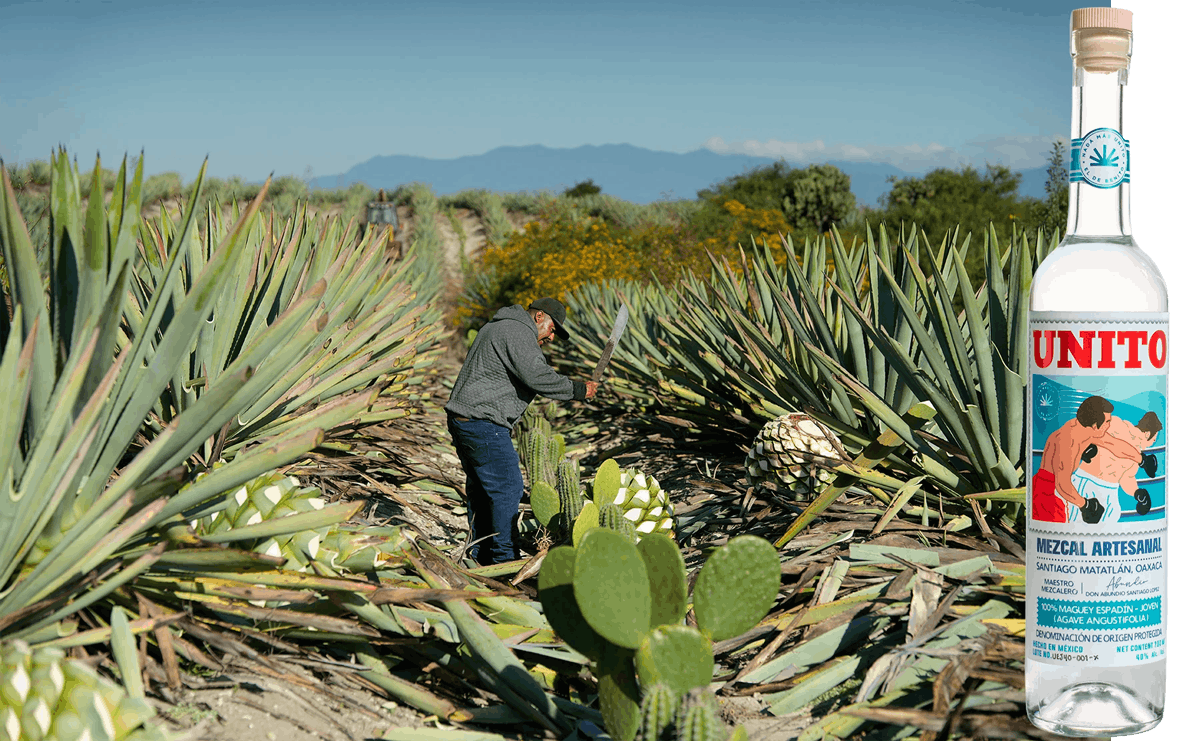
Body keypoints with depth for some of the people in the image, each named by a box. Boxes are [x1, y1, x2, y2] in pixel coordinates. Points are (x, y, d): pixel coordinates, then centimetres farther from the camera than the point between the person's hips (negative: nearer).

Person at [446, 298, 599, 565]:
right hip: (483, 424, -11)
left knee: (481, 487, 17)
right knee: (507, 487, -7)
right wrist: (577, 390, -15)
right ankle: (505, 559, -5)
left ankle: (479, 555, 24)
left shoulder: (496, 327, 22)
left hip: (461, 420, 11)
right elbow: (536, 375, -22)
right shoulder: (518, 332, -12)